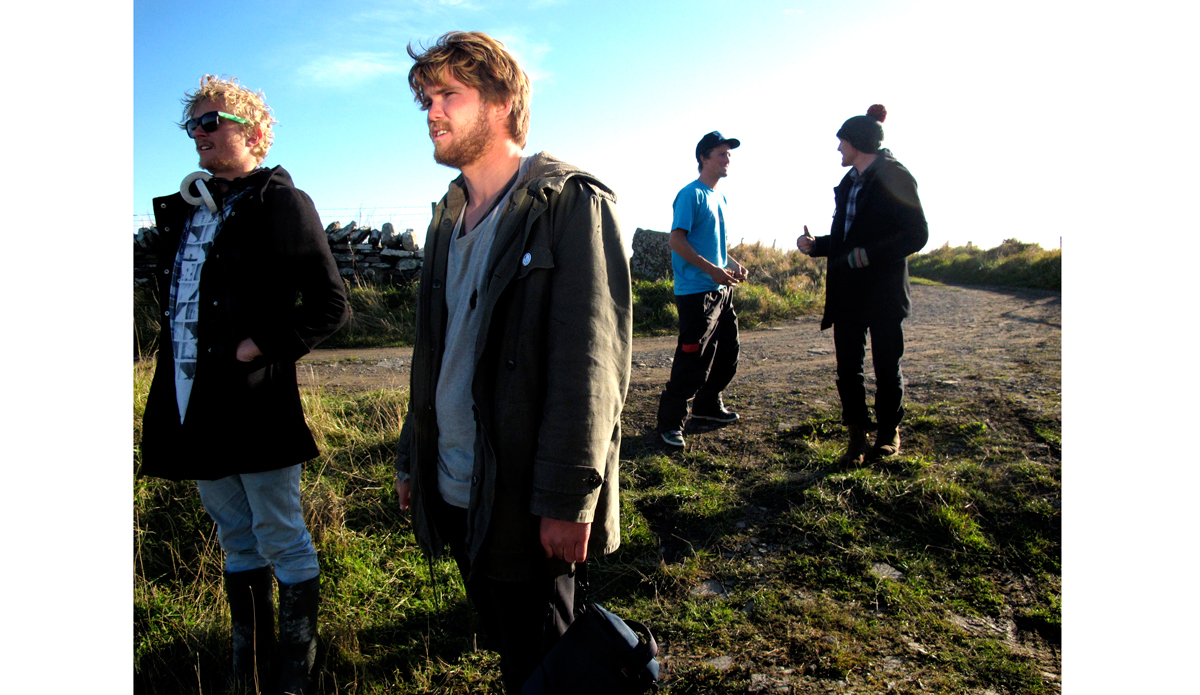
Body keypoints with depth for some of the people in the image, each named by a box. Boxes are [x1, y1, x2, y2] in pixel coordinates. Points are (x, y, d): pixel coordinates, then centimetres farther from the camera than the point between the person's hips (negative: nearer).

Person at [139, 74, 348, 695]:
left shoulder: (280, 203, -5)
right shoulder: (183, 209, 16)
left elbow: (329, 304, -10)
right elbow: (174, 302, 23)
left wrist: (261, 347, -17)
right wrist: (173, 376, 11)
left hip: (254, 405, -7)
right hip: (191, 405, 7)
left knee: (282, 543, 5)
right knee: (235, 540, 18)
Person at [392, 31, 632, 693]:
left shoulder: (572, 204, -12)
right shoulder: (450, 216, 13)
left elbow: (590, 362, -19)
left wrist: (569, 497, -22)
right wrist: (411, 458, 17)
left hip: (523, 505, -7)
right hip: (452, 491, 8)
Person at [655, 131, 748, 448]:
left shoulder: (721, 198, 17)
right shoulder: (692, 194, -9)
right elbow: (676, 240, -17)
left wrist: (733, 264, 6)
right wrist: (712, 270, -21)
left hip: (722, 291, 9)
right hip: (696, 291, -9)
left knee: (727, 352, 17)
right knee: (693, 360, -9)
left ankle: (708, 404, 34)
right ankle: (671, 422, 1)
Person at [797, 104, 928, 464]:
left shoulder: (894, 177, -6)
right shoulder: (848, 182, 16)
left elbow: (917, 234, -14)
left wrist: (870, 254, -22)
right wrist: (815, 245, 2)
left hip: (883, 293, -6)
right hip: (847, 293, 7)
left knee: (887, 368, 5)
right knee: (848, 369, 4)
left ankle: (889, 433, 24)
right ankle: (857, 438, 14)